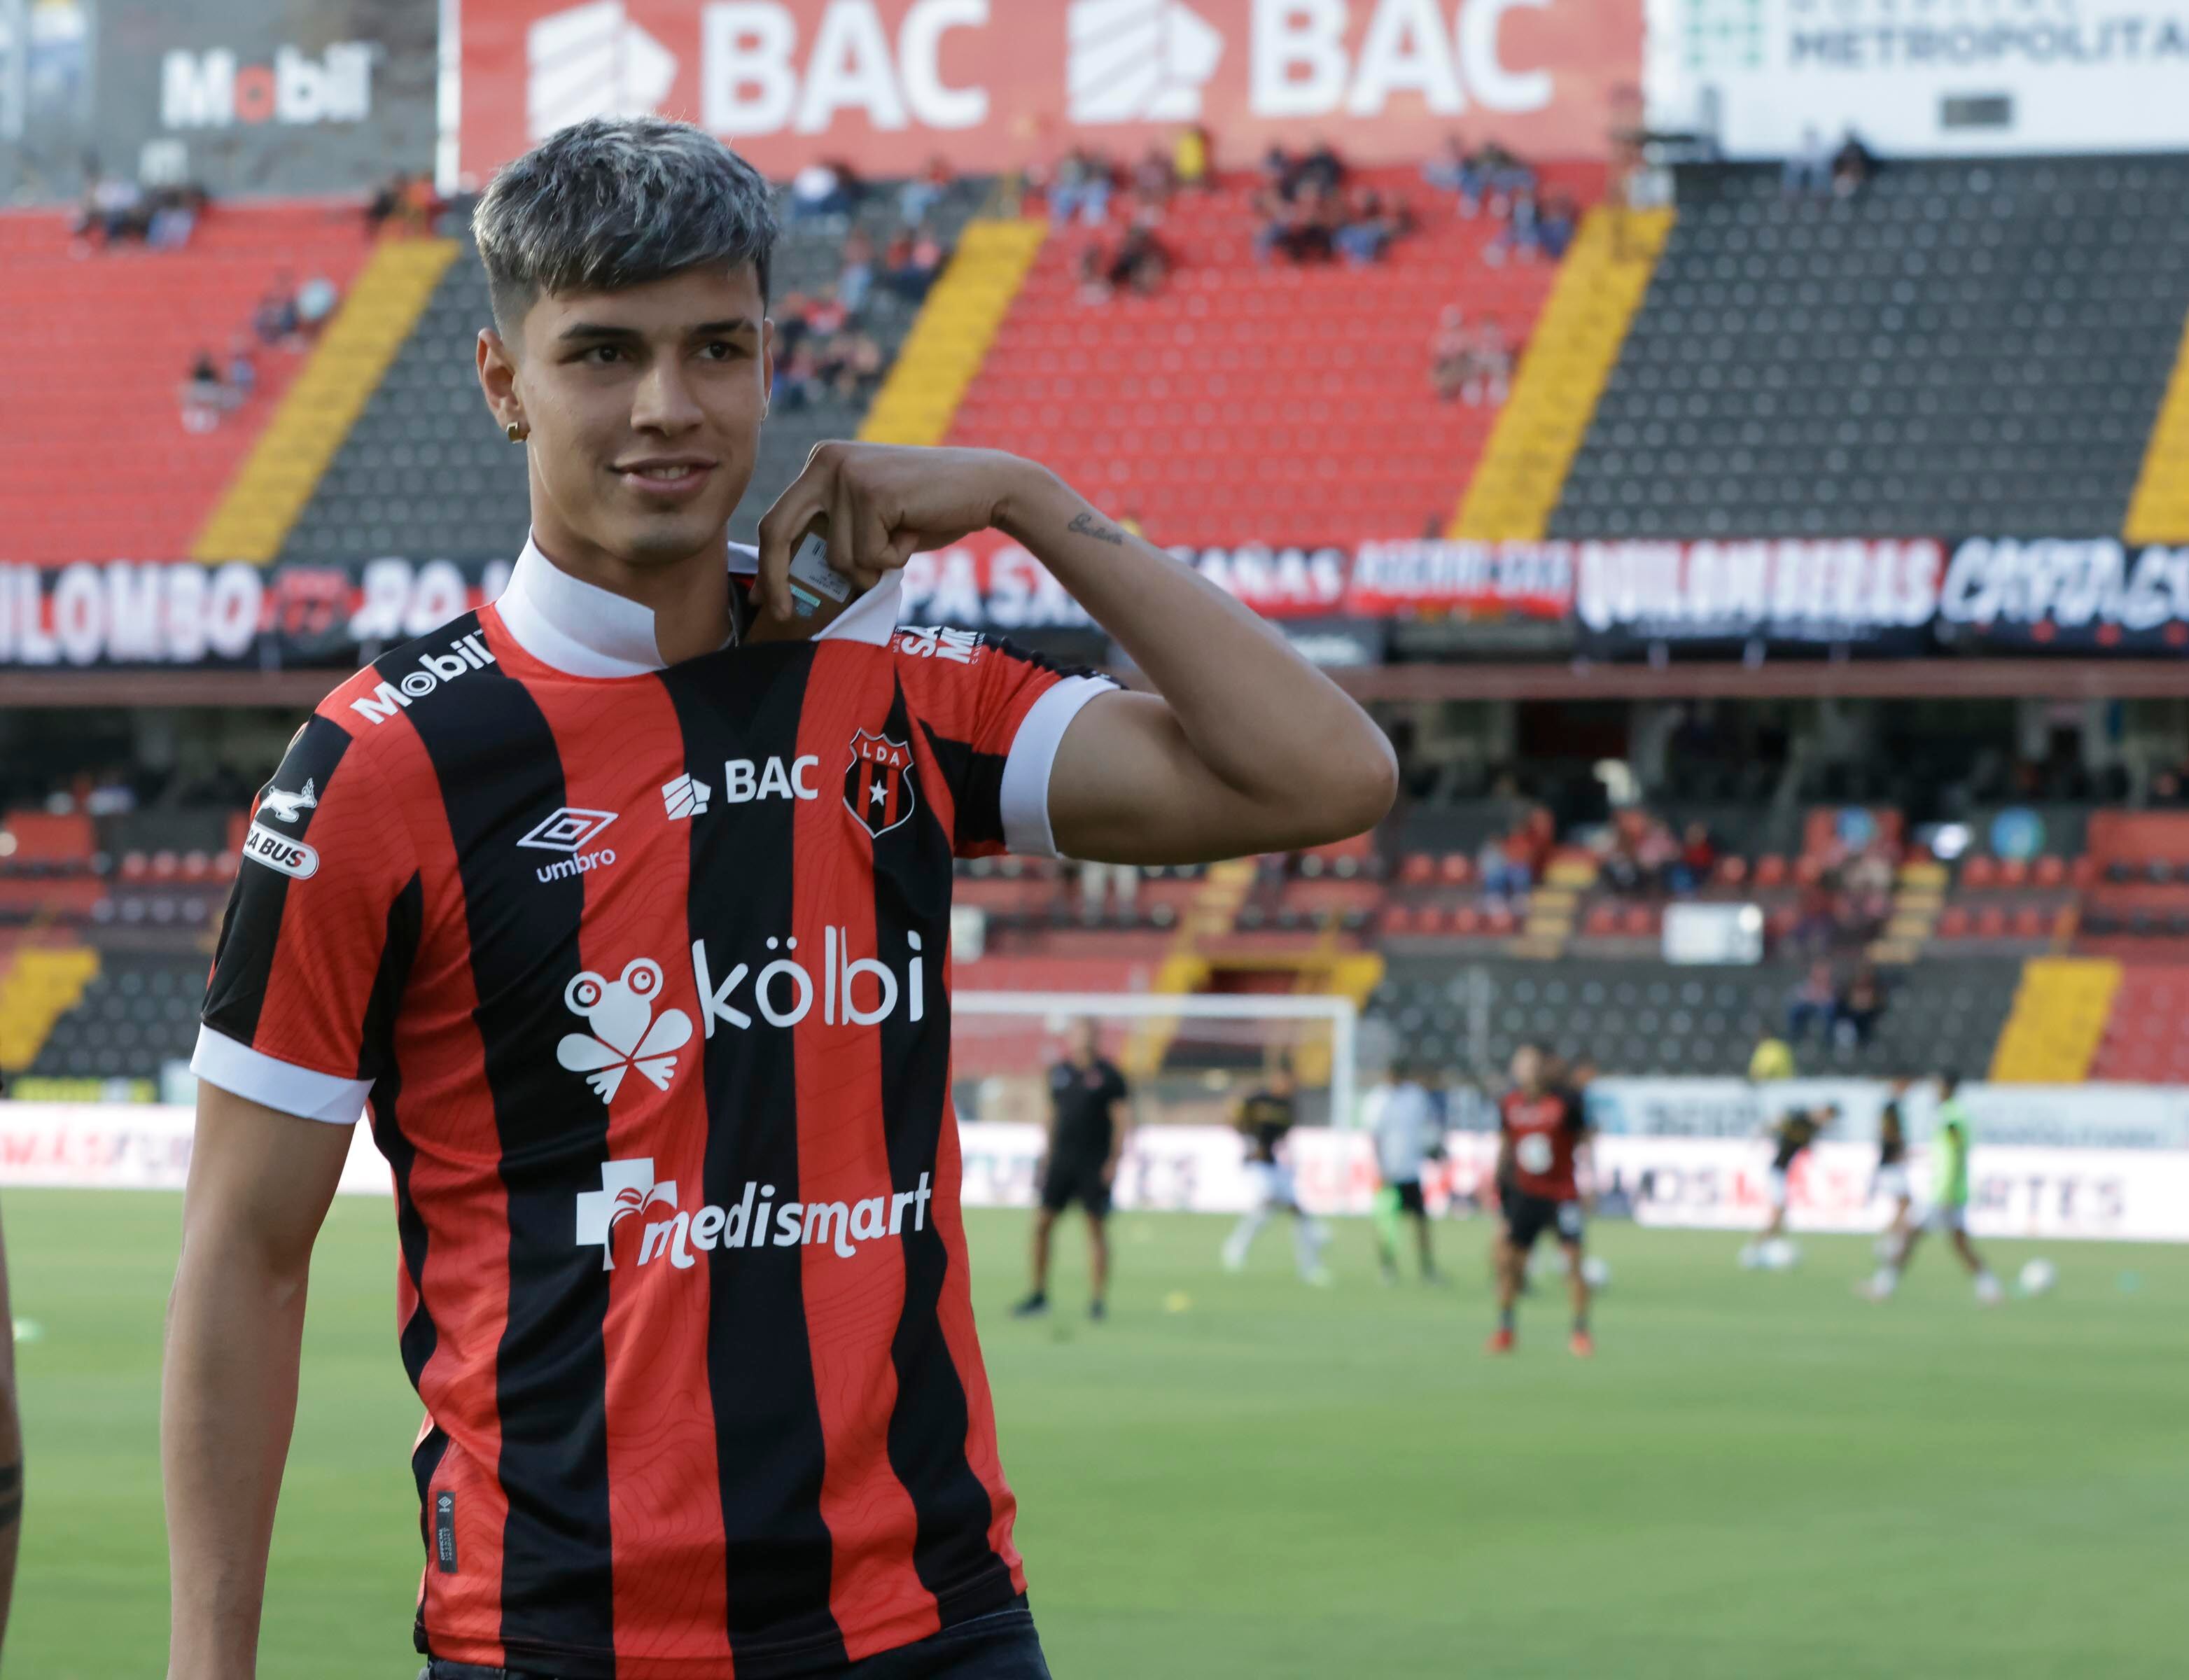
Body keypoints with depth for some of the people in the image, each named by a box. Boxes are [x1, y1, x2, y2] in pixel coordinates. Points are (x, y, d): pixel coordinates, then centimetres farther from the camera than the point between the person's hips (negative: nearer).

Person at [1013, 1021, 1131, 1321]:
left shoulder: (1108, 1076, -3)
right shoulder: (1060, 1073, 10)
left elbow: (1122, 1120, -5)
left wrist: (1115, 1160, -13)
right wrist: (1048, 1158, 15)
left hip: (1096, 1166, -4)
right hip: (1062, 1160, 4)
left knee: (1097, 1228, -3)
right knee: (1042, 1224, -1)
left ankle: (1099, 1300, 1)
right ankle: (1039, 1294, 9)